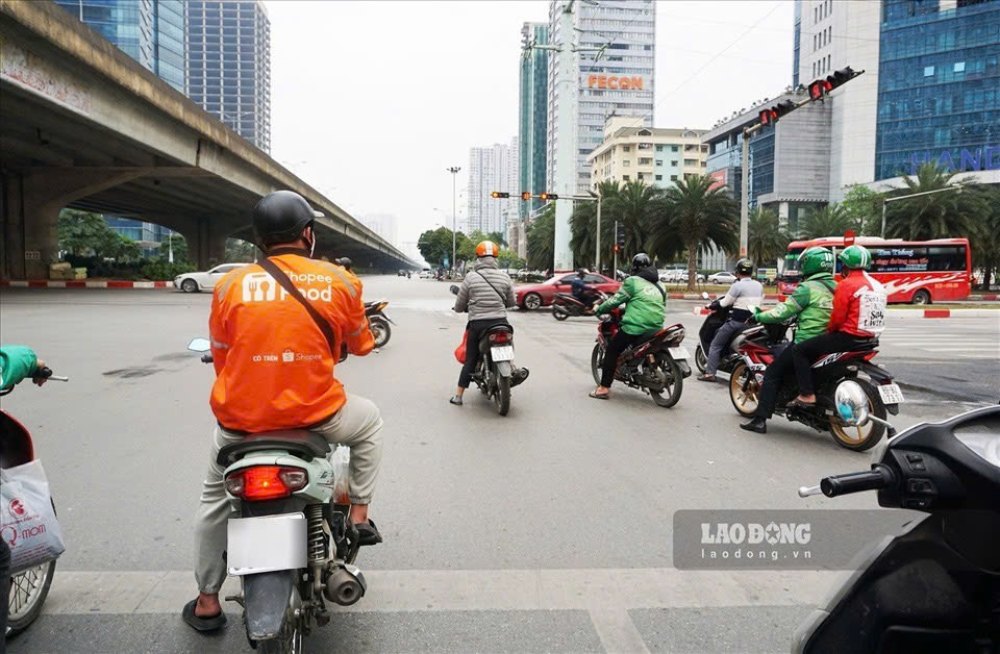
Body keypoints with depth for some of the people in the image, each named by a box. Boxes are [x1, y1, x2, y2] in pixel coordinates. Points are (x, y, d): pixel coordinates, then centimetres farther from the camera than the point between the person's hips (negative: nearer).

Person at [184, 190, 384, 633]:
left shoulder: (231, 284, 0)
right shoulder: (340, 281, -3)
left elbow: (220, 356, 9)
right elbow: (360, 345, 12)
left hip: (241, 418, 2)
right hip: (317, 416, -2)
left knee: (215, 498, 29)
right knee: (368, 420, 30)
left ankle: (206, 603, 38)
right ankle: (359, 517, 29)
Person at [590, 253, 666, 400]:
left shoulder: (633, 281, 0)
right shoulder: (659, 285, 18)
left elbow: (616, 300, -1)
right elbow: (663, 307, 22)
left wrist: (599, 309, 12)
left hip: (635, 327, -6)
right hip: (656, 329, 6)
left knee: (611, 351, 3)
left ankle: (604, 388, -3)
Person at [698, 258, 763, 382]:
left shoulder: (737, 285, -13)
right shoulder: (759, 285, 8)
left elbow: (725, 302, -9)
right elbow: (760, 301, 16)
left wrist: (713, 305, 7)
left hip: (737, 321, -7)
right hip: (754, 321, 7)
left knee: (715, 345, 3)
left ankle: (710, 373, -3)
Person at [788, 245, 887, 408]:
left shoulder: (847, 284, -13)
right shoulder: (878, 286, 12)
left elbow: (838, 316, -16)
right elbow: (865, 313, 17)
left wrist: (829, 330, 3)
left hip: (848, 336, -9)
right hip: (869, 338, 9)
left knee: (800, 351, -5)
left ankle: (807, 395, -13)